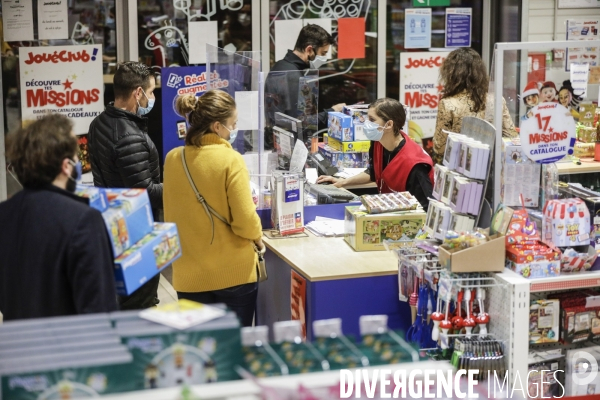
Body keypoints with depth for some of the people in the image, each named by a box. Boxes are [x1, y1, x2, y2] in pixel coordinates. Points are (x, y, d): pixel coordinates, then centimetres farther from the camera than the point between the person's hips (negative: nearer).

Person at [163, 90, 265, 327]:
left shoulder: (173, 159, -1)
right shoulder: (230, 160, -15)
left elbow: (170, 215, 10)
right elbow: (245, 221, -17)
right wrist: (258, 238, 3)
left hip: (190, 276, 4)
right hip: (234, 273, -4)